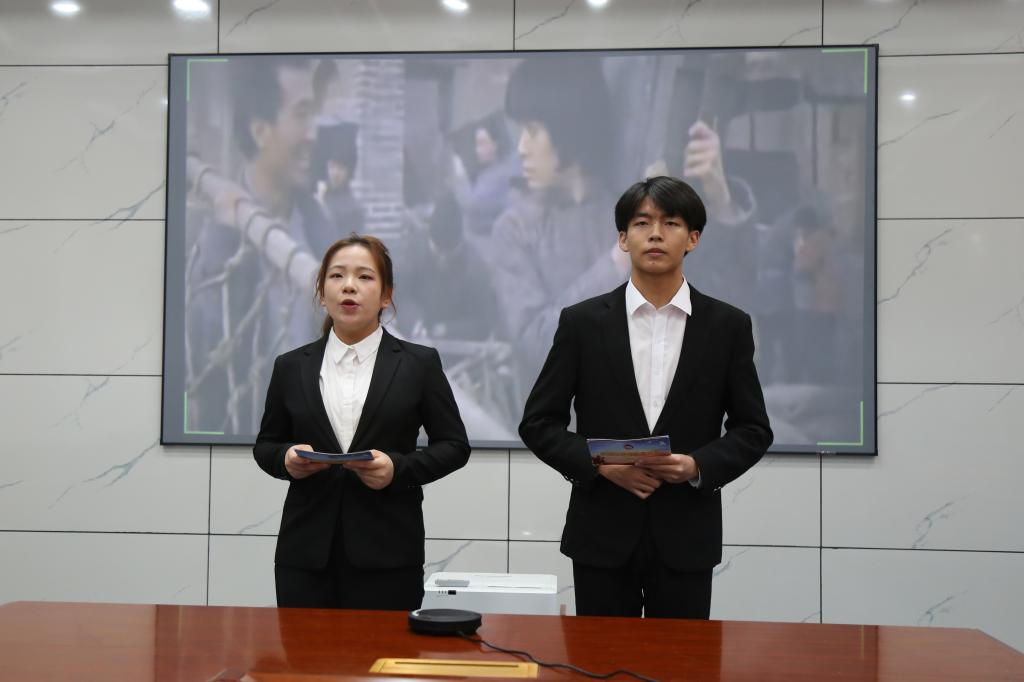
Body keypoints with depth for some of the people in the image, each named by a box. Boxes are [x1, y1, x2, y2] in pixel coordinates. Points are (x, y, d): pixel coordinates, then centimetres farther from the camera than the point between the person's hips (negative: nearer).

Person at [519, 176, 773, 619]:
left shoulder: (728, 326, 2)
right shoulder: (582, 322, 1)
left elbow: (753, 429, 6)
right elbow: (538, 422, 2)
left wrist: (699, 466, -13)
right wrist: (599, 464, -14)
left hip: (685, 537, 0)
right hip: (602, 535, 0)